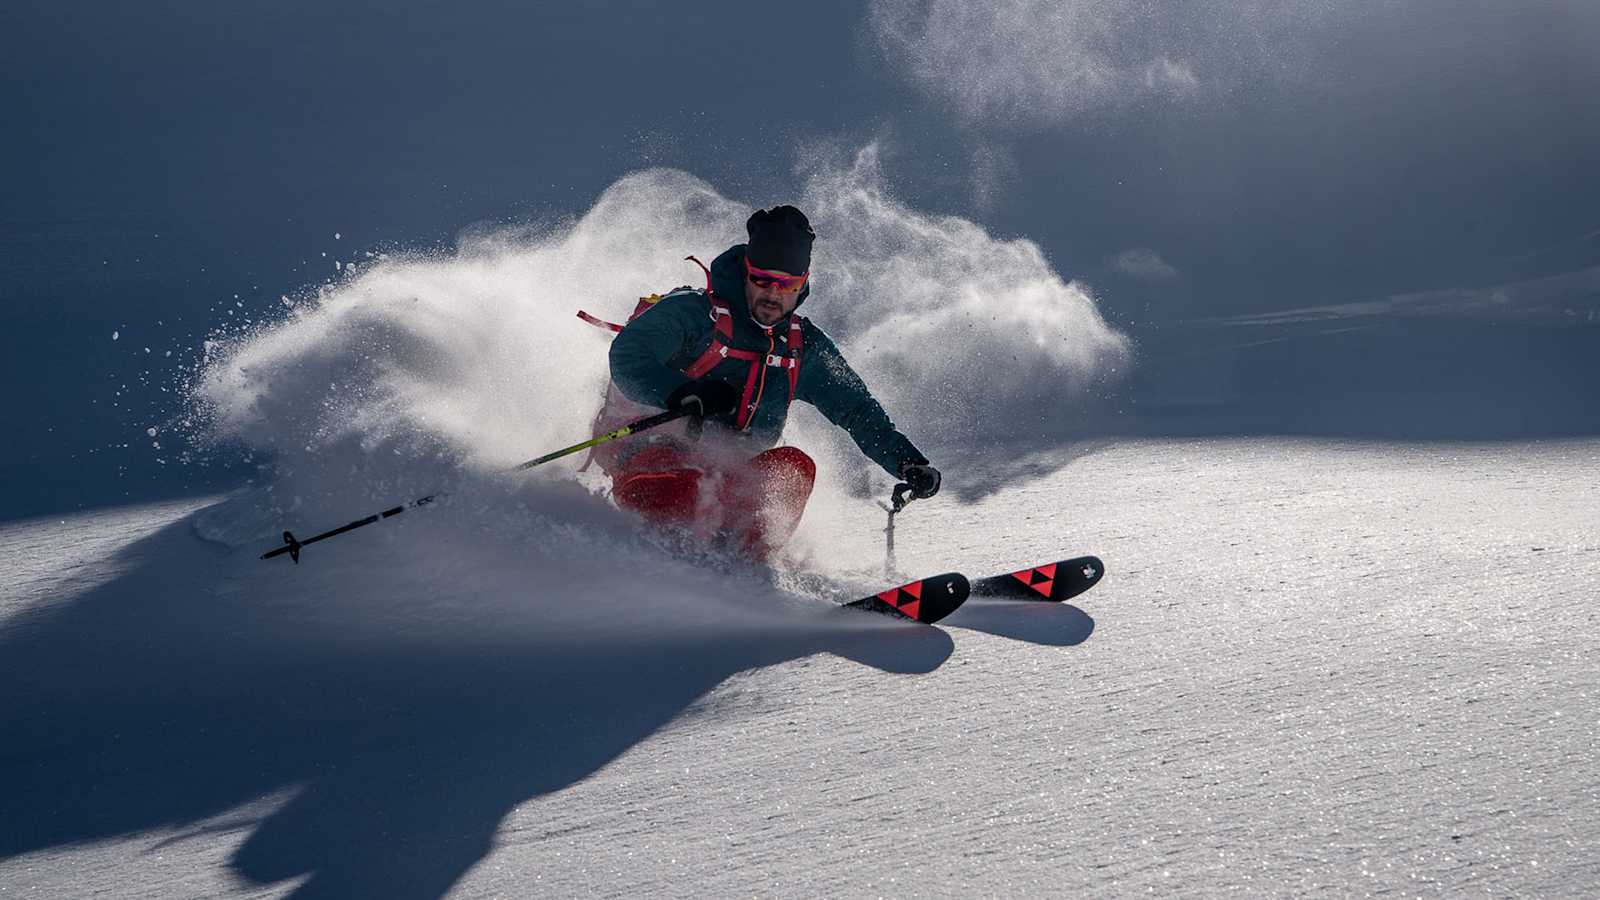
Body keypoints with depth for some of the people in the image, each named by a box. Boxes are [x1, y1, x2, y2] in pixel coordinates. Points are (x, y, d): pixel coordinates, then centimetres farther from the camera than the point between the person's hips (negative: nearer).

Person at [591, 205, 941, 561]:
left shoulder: (804, 347, 9)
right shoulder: (693, 311, -10)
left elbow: (859, 410, 14)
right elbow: (627, 358, -24)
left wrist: (909, 462, -2)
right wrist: (684, 395, -43)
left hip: (723, 472, 6)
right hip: (646, 449, -6)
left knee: (793, 467, -22)